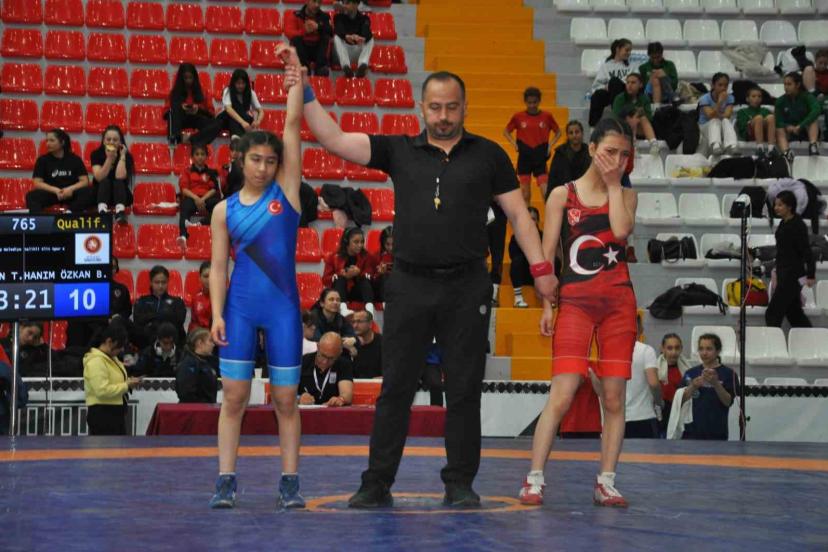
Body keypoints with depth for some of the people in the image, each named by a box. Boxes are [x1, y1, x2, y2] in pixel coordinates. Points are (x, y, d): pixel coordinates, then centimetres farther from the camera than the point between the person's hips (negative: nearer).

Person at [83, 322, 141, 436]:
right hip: (102, 415, -11)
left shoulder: (112, 358, 15)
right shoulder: (95, 361, -18)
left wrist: (128, 383, 4)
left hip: (116, 413, 11)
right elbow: (102, 390, -27)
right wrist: (127, 386, -20)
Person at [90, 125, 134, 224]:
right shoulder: (96, 154, -6)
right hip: (100, 194, 0)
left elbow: (120, 177, -25)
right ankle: (102, 211, -55)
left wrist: (122, 156, -23)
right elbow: (99, 178, -20)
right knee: (105, 181, -29)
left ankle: (120, 211, -57)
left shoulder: (127, 156, -9)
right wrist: (109, 158, -24)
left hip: (121, 195, 0)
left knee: (118, 182, -30)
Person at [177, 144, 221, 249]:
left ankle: (200, 223, -55)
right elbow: (184, 189, 4)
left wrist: (203, 199, -14)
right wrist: (196, 198, -16)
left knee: (219, 203, -35)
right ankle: (183, 236, -65)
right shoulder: (187, 171, 17)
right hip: (191, 198, -1)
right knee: (185, 206, -40)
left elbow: (214, 189, 7)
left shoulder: (211, 172, 20)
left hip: (207, 198, 1)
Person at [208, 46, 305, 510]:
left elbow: (294, 125, -4)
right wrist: (218, 313, -6)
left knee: (286, 399, 4)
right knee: (234, 396, 0)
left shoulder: (286, 189, 4)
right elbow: (218, 268, 4)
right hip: (240, 306, 0)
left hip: (283, 306, 0)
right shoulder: (225, 210, 5)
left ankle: (290, 482, 10)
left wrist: (296, 76, -10)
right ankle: (226, 481, 5)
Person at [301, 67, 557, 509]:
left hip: (467, 288, -1)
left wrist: (540, 266, 2)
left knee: (464, 391, 3)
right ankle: (377, 484, 7)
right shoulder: (398, 151, 9)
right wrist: (305, 93, -4)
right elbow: (333, 140, 4)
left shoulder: (488, 155, 8)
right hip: (410, 285, 1)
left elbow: (517, 213, 9)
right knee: (395, 390, 2)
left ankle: (460, 485, 11)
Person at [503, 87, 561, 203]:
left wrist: (551, 144, -4)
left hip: (540, 157, -1)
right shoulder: (518, 117, 0)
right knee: (525, 191, 5)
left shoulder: (547, 116, 0)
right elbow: (506, 131, 12)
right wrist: (514, 143, -2)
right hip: (524, 157, 1)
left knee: (545, 191, -9)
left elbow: (558, 132, 12)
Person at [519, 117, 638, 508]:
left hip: (618, 301, 3)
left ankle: (606, 483, 7)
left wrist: (613, 184, -2)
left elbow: (621, 231, -10)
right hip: (574, 300, -3)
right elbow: (547, 253, 4)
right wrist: (547, 304, -4)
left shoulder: (626, 196, 12)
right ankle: (534, 480, -9)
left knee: (614, 398, 1)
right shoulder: (562, 194, 6)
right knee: (562, 395, -12)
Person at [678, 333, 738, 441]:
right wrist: (692, 387, -15)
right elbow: (681, 399, 3)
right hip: (691, 431, 3)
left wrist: (715, 383, -24)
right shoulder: (691, 373, 10)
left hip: (716, 433, -3)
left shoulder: (728, 374, 0)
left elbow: (728, 401, -9)